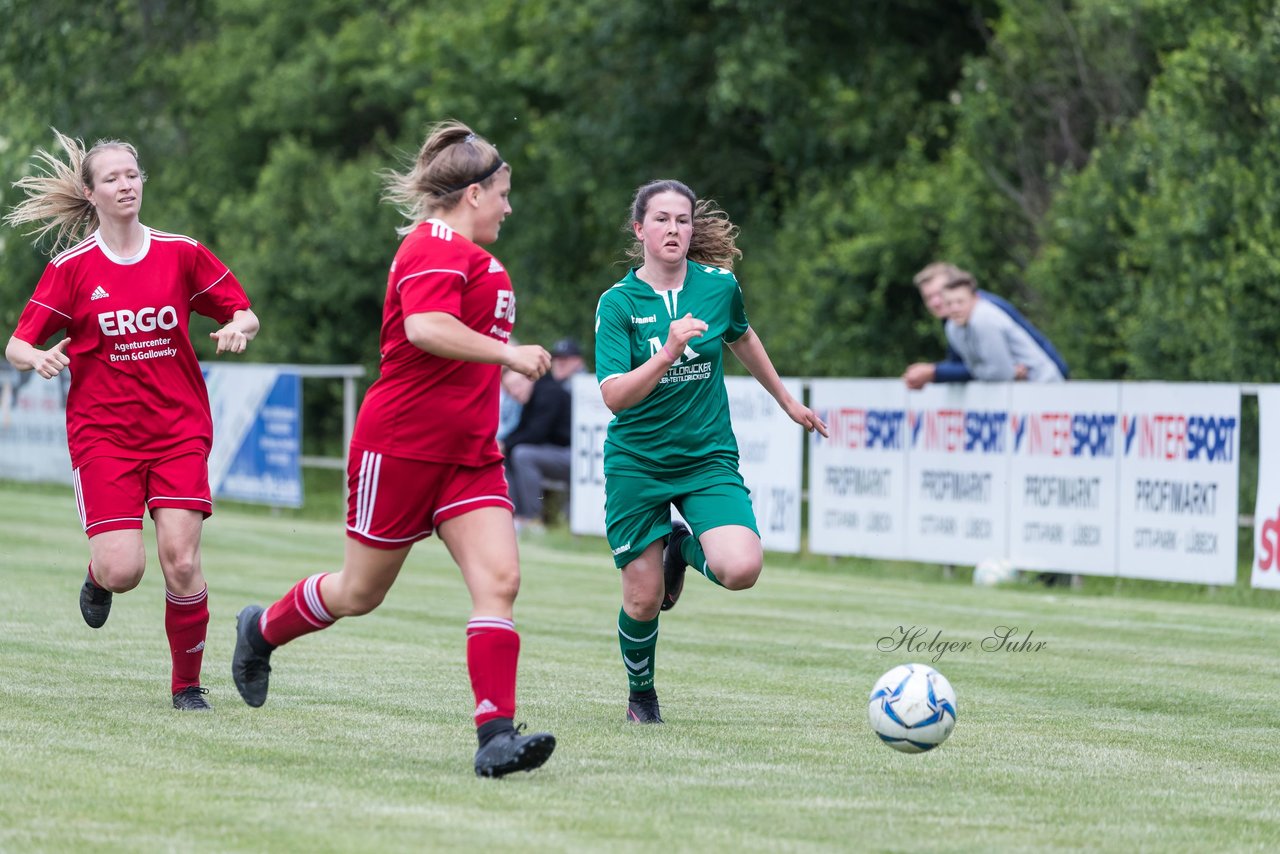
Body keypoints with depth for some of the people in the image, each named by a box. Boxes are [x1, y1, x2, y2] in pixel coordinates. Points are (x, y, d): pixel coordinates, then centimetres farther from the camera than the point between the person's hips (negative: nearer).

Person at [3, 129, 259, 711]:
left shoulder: (181, 254, 3)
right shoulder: (72, 267, -1)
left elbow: (243, 313, 11)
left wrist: (237, 328, -13)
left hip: (179, 431, 1)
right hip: (103, 434, -1)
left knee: (181, 562, -12)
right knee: (124, 570, -14)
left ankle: (187, 683, 6)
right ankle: (98, 577, 25)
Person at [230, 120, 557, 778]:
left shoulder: (465, 253, 18)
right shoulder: (435, 247, -15)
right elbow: (425, 327, -32)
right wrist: (508, 354, -28)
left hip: (467, 453, 9)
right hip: (402, 444, -9)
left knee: (498, 578, -10)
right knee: (361, 591, 7)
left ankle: (496, 735, -15)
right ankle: (262, 630, 36)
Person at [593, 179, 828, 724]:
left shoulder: (719, 285, -3)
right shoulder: (618, 303, -11)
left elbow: (741, 338, 20)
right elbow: (615, 396, -21)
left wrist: (786, 400, 30)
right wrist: (667, 354, -35)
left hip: (708, 457, 2)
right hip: (636, 462, -2)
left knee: (741, 569, -22)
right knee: (644, 599, -1)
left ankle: (684, 549, 14)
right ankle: (641, 695, 28)